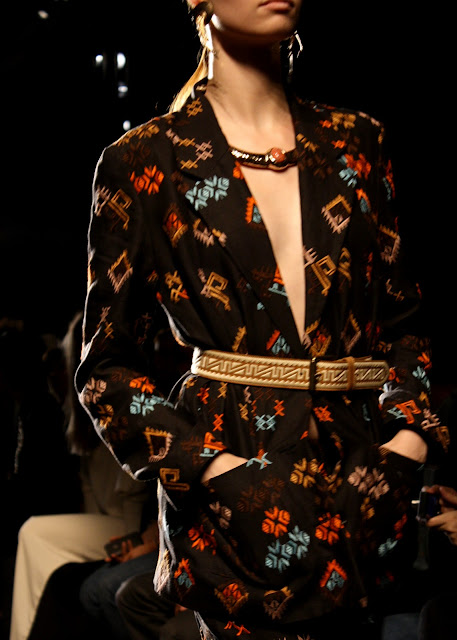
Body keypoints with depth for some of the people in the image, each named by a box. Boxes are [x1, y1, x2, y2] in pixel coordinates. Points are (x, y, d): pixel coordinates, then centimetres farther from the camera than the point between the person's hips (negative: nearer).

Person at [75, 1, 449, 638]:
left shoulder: (356, 143, 10)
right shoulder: (145, 161, 0)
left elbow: (404, 319, 12)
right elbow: (109, 365, 0)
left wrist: (406, 445, -5)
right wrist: (220, 469, -13)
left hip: (366, 469, 4)